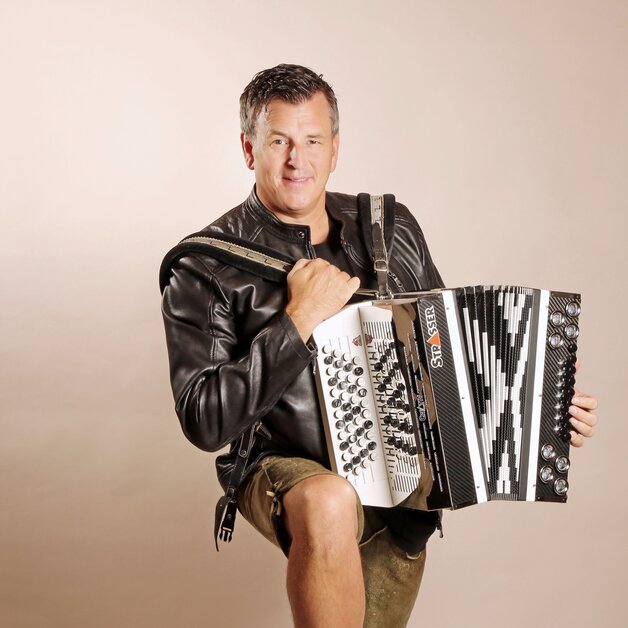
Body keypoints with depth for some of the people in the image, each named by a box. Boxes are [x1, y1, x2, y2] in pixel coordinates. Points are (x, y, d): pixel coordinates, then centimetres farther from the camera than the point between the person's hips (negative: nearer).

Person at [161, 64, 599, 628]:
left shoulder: (391, 227, 3)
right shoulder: (206, 269, -12)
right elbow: (205, 420, -20)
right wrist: (299, 321, -24)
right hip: (286, 475, -5)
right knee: (329, 505, -37)